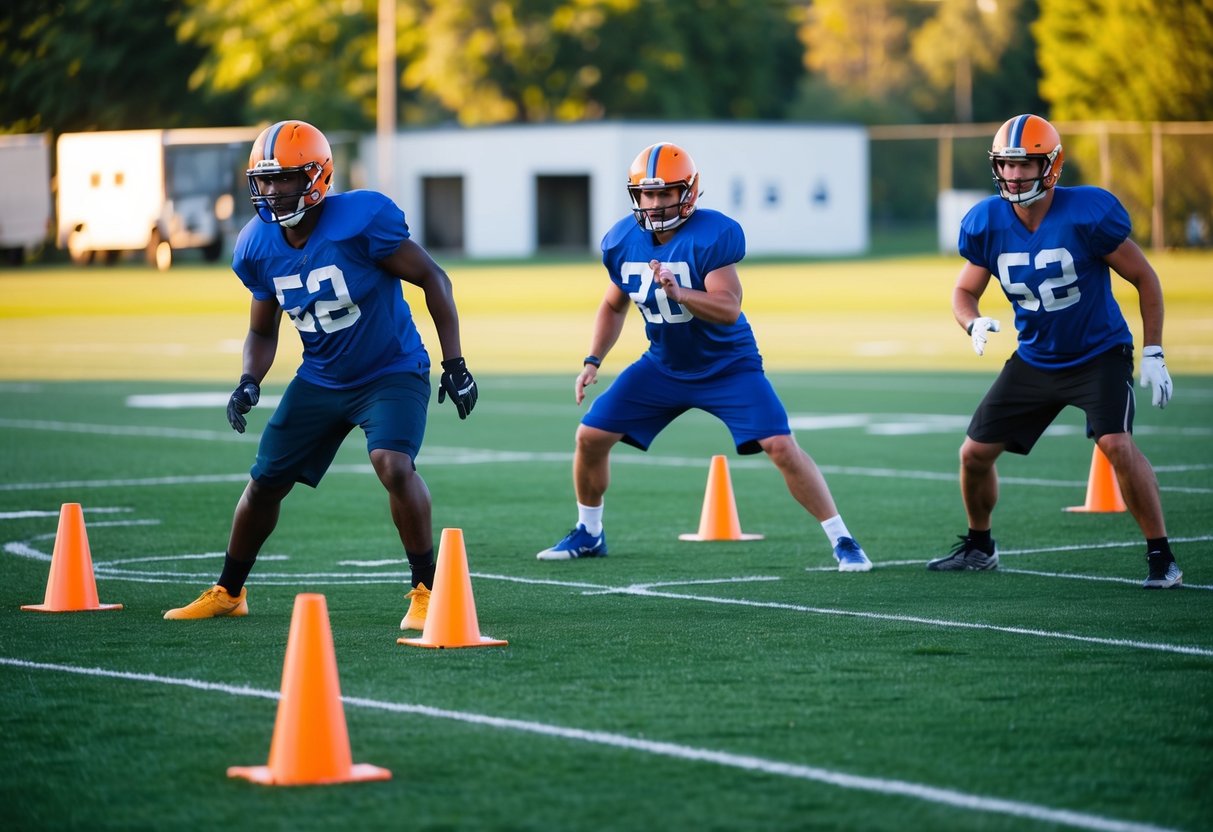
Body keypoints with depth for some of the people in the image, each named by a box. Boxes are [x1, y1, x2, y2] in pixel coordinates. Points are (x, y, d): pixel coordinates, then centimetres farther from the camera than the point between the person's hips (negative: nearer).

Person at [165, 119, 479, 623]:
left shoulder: (362, 220, -25)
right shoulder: (257, 247, -7)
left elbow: (432, 280, -16)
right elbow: (263, 331, 8)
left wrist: (455, 365, -16)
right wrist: (249, 383, -12)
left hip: (391, 373, -5)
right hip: (320, 380, 6)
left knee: (394, 465, -30)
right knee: (265, 482, 9)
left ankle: (427, 589, -15)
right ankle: (228, 592, 30)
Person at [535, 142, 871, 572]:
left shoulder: (713, 235, -24)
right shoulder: (622, 241, -7)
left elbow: (729, 308, -30)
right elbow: (614, 306, 10)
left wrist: (678, 292, -45)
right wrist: (592, 362, 0)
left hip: (728, 367, -5)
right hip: (664, 367, 5)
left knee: (781, 446, -19)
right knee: (590, 436, -1)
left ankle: (842, 541, -8)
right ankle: (588, 534, 21)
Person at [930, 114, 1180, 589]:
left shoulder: (1088, 214, -22)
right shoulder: (986, 224, -10)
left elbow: (1144, 278, -11)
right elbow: (964, 292, 3)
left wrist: (1153, 355, -13)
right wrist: (974, 324, -21)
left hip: (1098, 354, -5)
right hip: (1034, 361, 5)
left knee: (1117, 444, -27)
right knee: (975, 454, 5)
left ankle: (1161, 557, -16)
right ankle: (978, 547, 32)